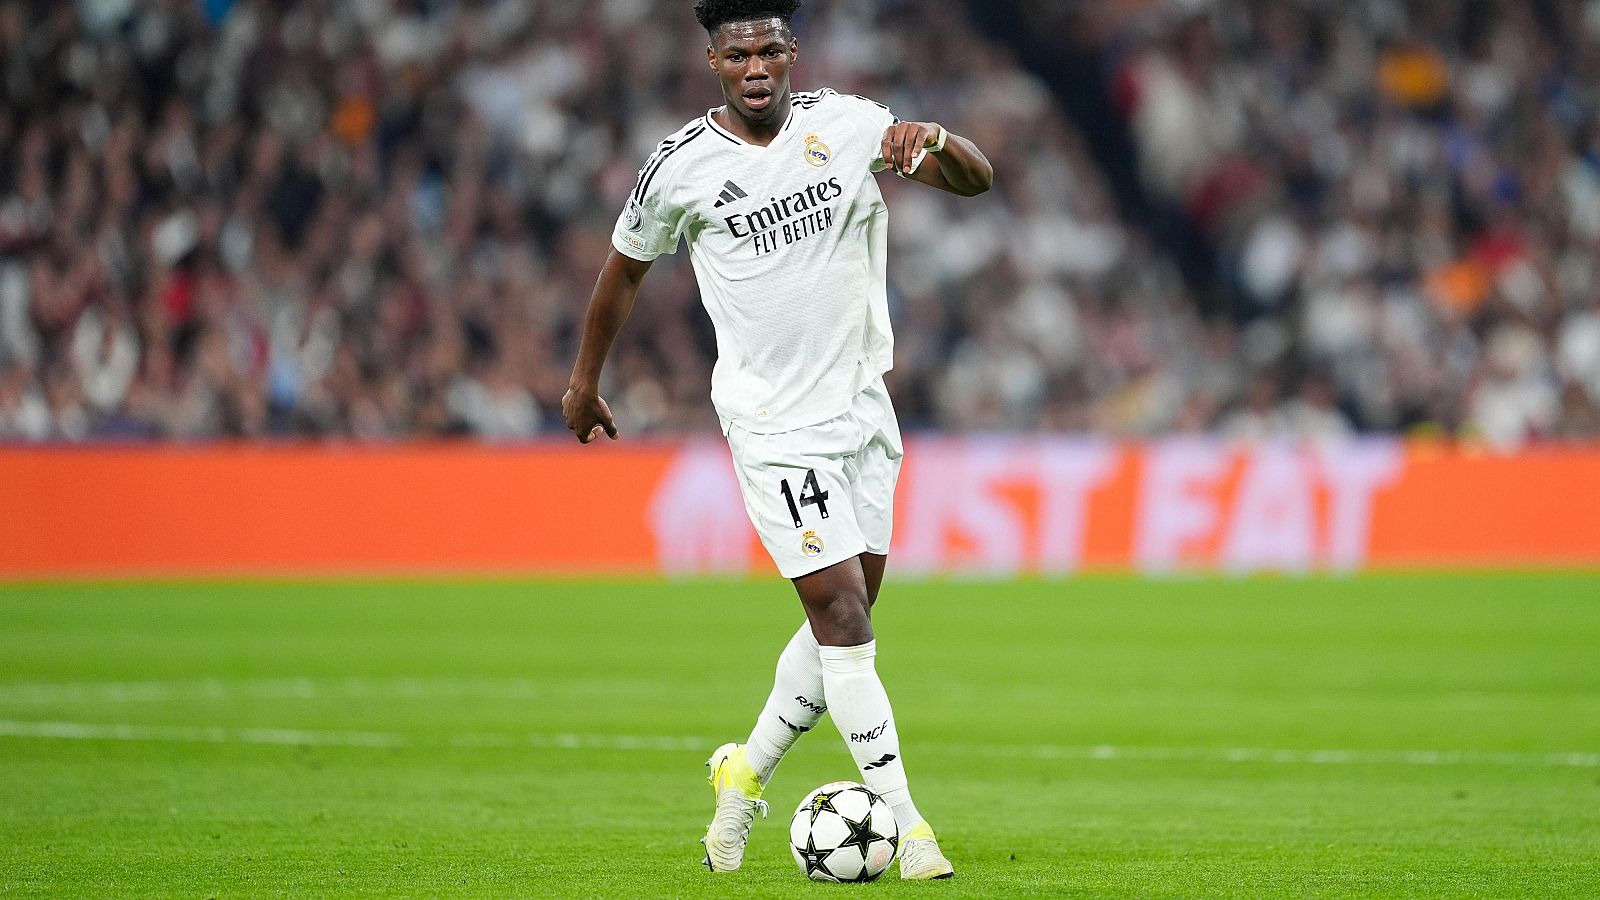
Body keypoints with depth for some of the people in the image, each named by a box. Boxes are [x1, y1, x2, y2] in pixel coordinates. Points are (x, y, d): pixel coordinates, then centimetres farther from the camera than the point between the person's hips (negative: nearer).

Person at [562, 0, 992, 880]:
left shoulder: (846, 124, -2)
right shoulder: (681, 166, -7)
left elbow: (977, 180, -6)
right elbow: (623, 270, 9)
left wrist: (934, 141, -29)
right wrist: (583, 383, 18)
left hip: (862, 405, 4)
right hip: (772, 421, -4)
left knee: (846, 618, 9)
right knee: (841, 613, -12)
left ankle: (745, 775, 29)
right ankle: (906, 825, -10)